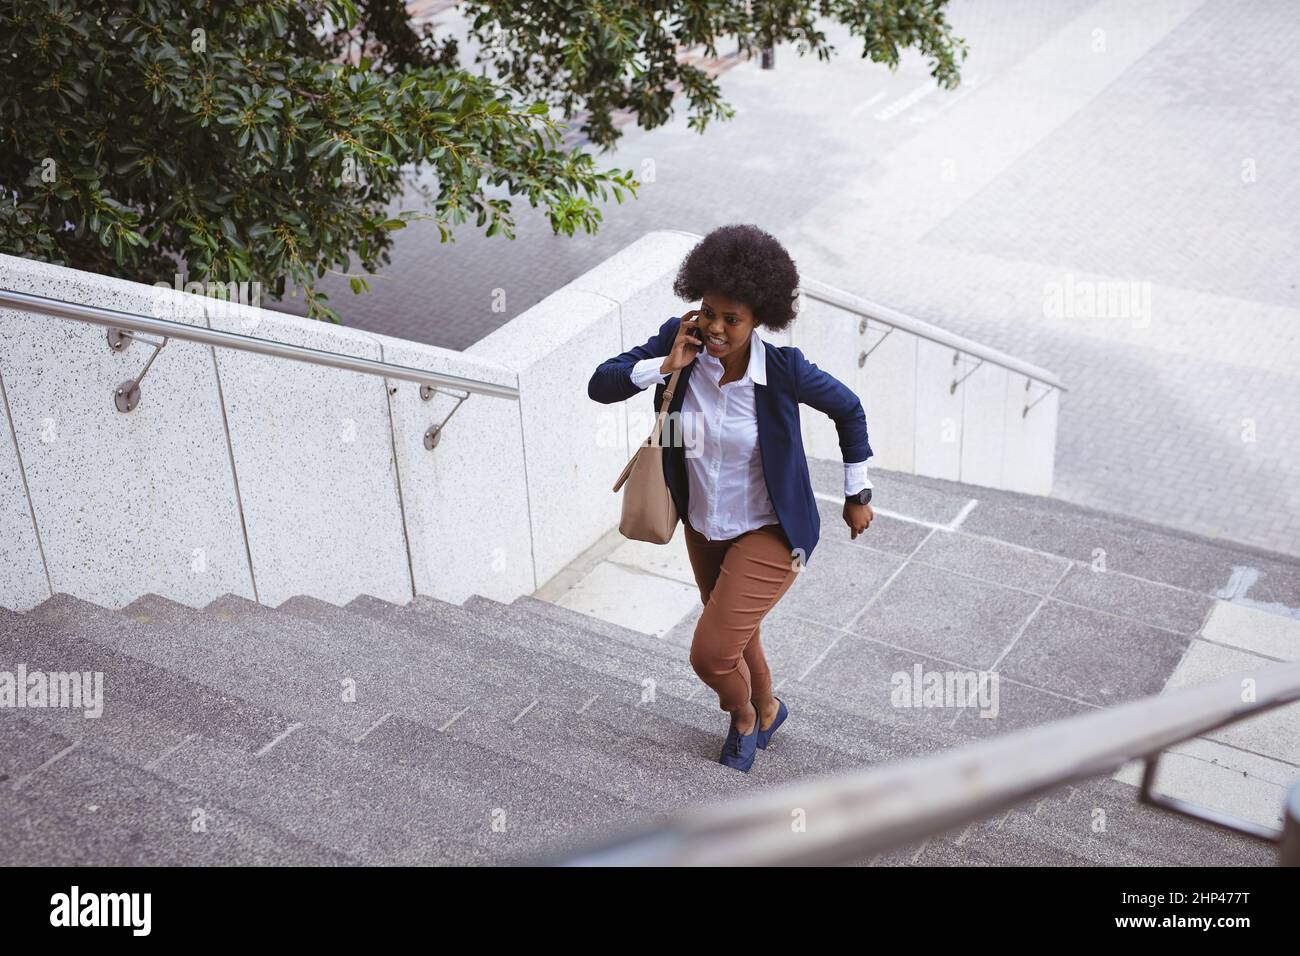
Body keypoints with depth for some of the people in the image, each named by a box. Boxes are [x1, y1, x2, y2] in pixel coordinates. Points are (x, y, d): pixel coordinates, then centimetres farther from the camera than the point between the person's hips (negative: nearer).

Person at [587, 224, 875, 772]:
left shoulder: (783, 368, -25)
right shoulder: (679, 343, -17)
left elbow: (847, 409, -8)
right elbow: (600, 386, -15)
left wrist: (857, 495, 1)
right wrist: (665, 366, -30)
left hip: (768, 532, -5)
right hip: (704, 526, 5)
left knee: (710, 653, -9)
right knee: (735, 640, 25)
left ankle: (743, 718, 27)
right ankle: (767, 710, 57)